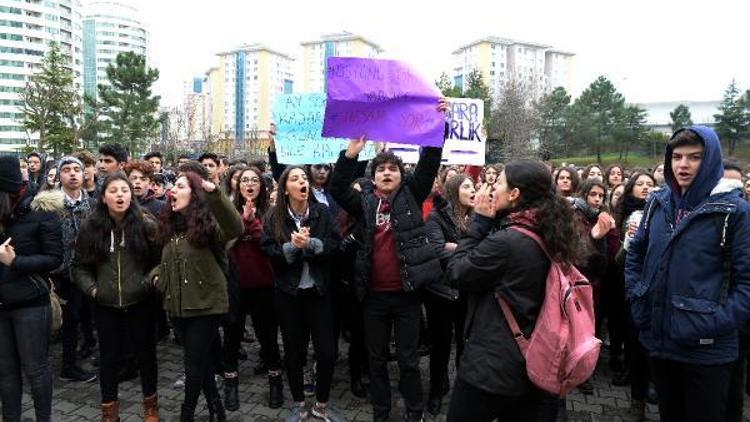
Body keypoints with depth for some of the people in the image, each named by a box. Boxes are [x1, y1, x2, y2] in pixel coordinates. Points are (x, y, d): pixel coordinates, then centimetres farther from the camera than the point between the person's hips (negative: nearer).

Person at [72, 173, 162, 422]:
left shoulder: (146, 224, -7)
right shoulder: (90, 227, -1)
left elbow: (161, 260, -2)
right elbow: (78, 265, 8)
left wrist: (150, 282, -13)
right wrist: (91, 288, -5)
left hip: (140, 302, -1)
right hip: (105, 305, 1)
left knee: (145, 353, 12)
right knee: (109, 357, 13)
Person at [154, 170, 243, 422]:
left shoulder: (207, 222, -13)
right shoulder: (168, 223, 8)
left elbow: (235, 229, -35)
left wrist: (215, 194, -44)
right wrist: (157, 276, 2)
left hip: (206, 305, -7)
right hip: (178, 306, 7)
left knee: (194, 365, 3)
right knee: (200, 361, 18)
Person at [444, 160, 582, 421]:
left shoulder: (505, 241, -24)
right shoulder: (548, 237, 2)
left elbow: (455, 274, -13)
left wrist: (480, 221, -11)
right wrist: (488, 223, 2)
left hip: (491, 367, -7)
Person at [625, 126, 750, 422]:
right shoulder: (658, 203, 5)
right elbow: (635, 253, 14)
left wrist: (717, 324, -20)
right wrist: (637, 299, 4)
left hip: (706, 350, -4)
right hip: (658, 339, 5)